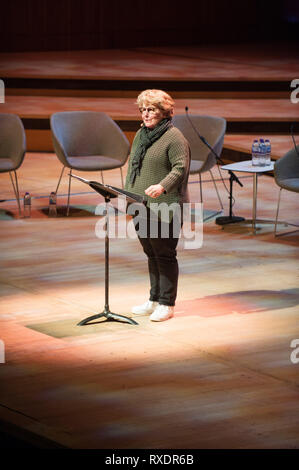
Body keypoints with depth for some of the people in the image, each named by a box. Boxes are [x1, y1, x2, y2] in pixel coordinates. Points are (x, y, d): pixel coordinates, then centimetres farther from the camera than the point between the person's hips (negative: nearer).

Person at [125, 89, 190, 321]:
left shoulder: (174, 137, -9)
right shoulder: (140, 135, 16)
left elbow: (180, 168, -17)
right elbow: (132, 165, 23)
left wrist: (162, 186, -30)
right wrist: (129, 193, 16)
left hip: (165, 208, -8)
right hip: (141, 207, 8)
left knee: (165, 254, -2)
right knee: (151, 254, 15)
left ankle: (167, 304, 5)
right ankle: (154, 300, 25)